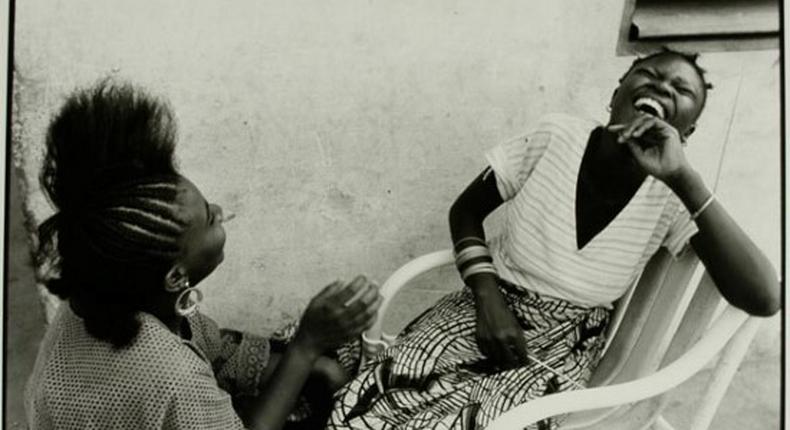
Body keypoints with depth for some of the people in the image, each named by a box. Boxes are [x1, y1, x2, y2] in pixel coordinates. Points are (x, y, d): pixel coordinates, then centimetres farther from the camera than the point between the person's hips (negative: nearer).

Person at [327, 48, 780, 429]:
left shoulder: (671, 195, -11)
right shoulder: (558, 135, -8)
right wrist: (487, 299, -12)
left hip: (566, 343, -1)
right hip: (496, 305, 1)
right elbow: (466, 210, 4)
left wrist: (684, 177, -30)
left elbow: (765, 298, -23)